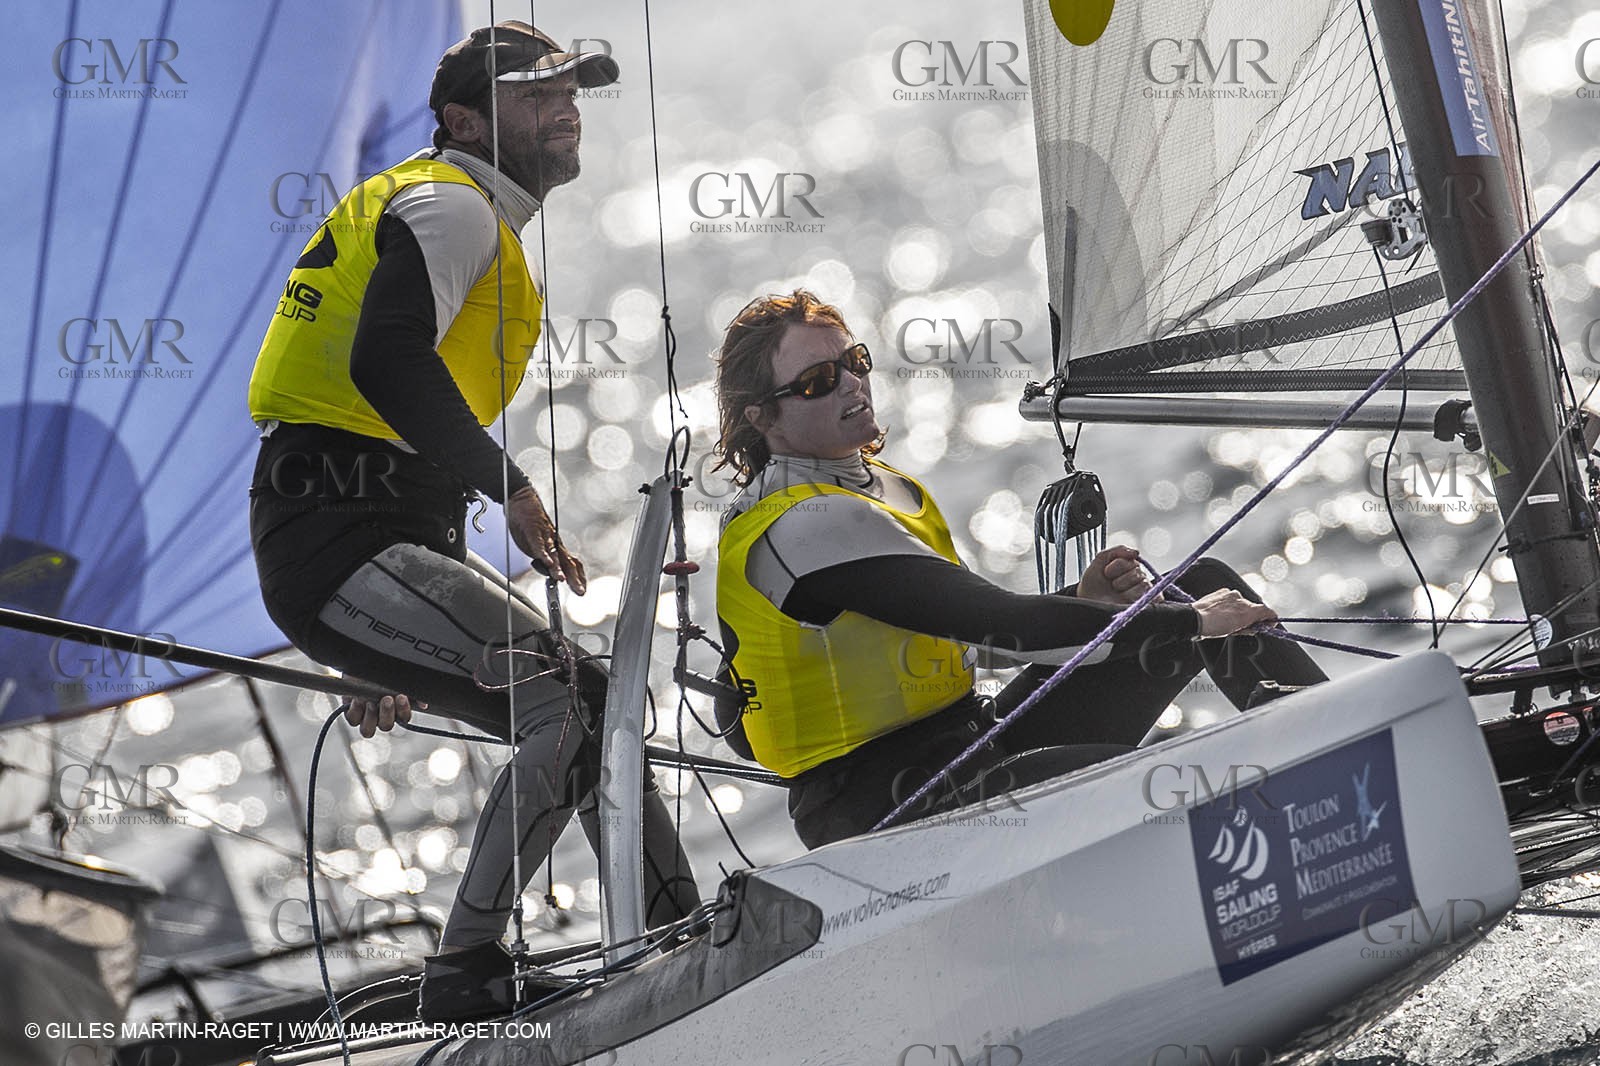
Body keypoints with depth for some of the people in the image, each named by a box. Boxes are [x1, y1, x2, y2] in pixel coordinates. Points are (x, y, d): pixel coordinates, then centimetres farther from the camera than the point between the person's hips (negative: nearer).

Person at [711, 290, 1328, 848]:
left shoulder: (882, 487, 16)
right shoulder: (803, 524, -18)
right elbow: (994, 625, -22)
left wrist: (1085, 599, -1)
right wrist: (1188, 622, -15)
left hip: (969, 742, 10)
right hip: (880, 807, -10)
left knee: (1205, 583, 6)